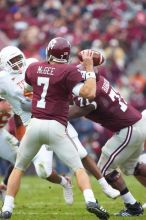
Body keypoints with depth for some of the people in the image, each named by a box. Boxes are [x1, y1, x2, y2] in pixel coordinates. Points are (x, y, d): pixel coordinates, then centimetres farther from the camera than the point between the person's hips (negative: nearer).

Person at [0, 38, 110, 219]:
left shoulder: (33, 68, 9)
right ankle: (90, 201, -18)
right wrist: (89, 67, -5)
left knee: (19, 167, 19)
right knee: (78, 168, 3)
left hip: (35, 124, 3)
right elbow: (89, 93, -14)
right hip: (56, 127, -3)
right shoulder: (68, 71, -6)